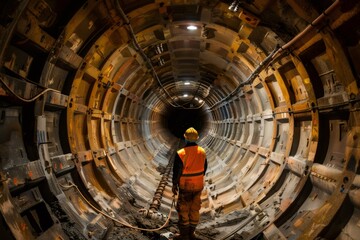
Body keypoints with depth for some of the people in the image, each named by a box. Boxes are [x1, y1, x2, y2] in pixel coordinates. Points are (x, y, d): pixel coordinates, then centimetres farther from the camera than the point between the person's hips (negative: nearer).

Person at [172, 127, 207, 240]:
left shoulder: (181, 154, -21)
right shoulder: (202, 152, -5)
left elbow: (176, 171, -15)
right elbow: (204, 168, 6)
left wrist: (174, 184, 0)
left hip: (185, 186, -5)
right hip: (198, 185, 5)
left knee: (183, 210, 9)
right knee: (195, 209, 16)